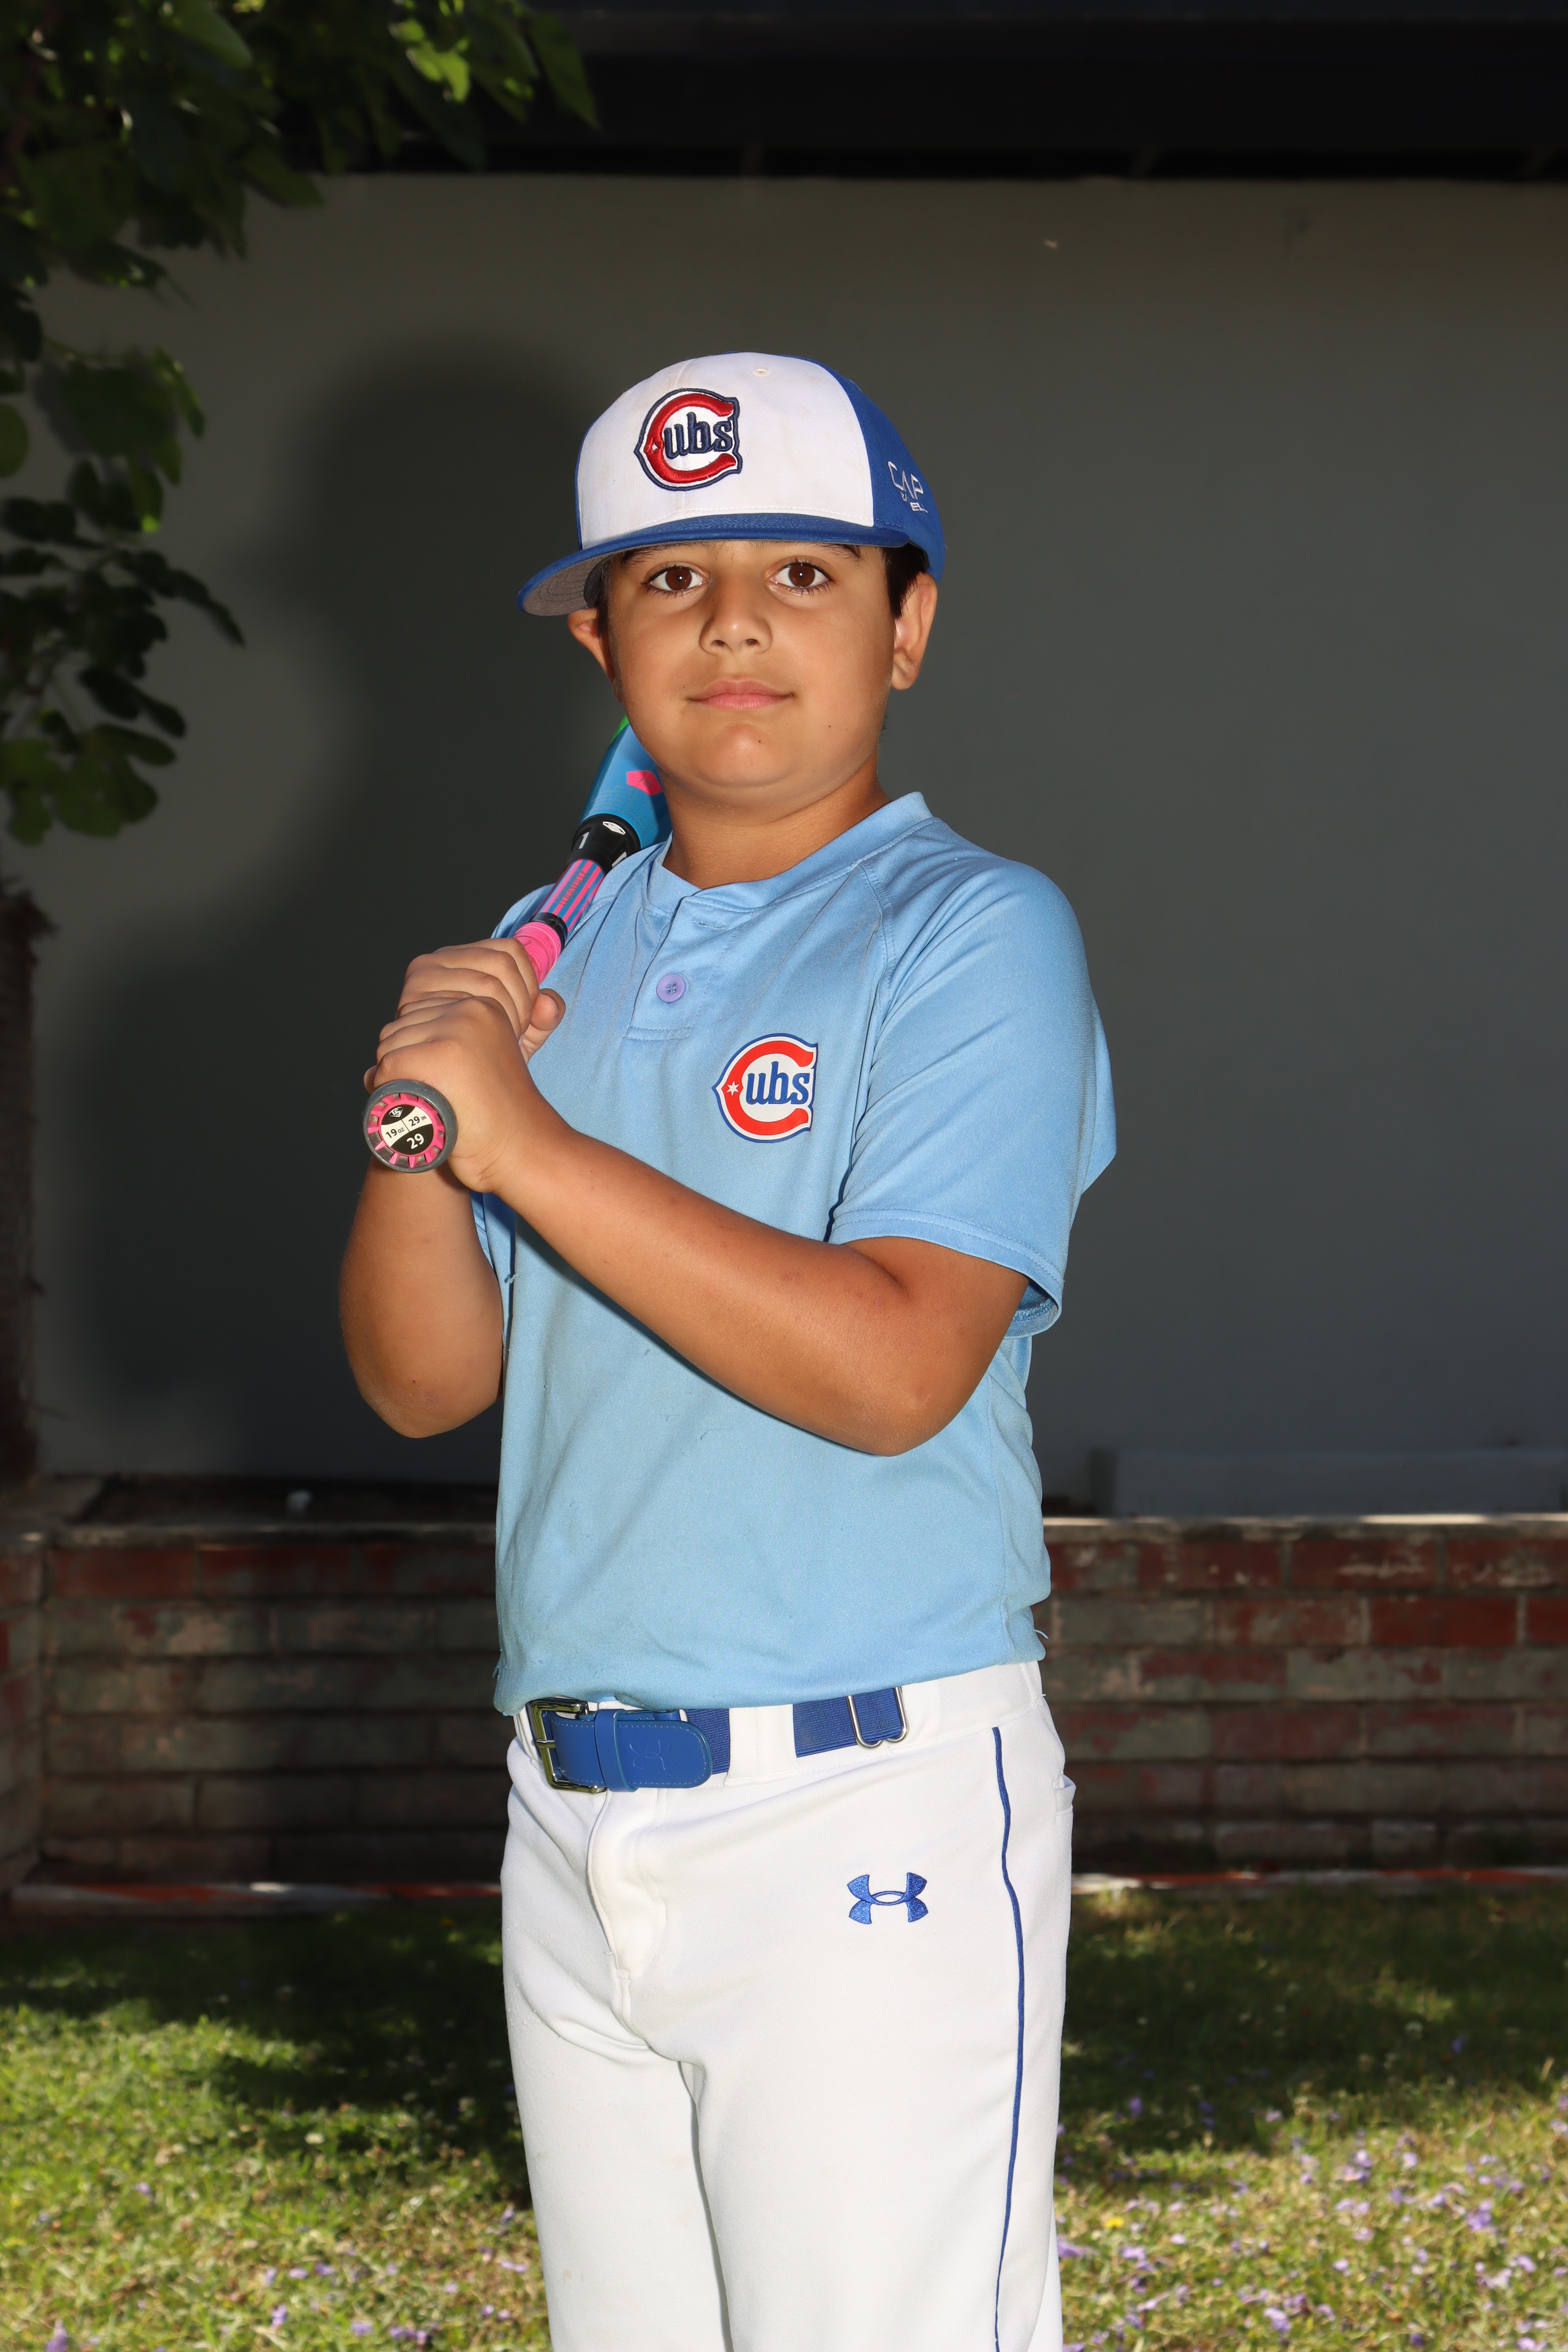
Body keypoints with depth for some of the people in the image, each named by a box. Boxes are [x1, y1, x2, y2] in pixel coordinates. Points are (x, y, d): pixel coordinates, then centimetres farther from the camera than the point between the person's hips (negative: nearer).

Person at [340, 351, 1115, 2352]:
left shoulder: (971, 935, -6)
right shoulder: (560, 956, 15)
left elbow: (892, 1368, -19)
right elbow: (422, 1381, 11)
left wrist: (526, 1140, -18)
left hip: (868, 1815, -6)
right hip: (577, 1816, 7)